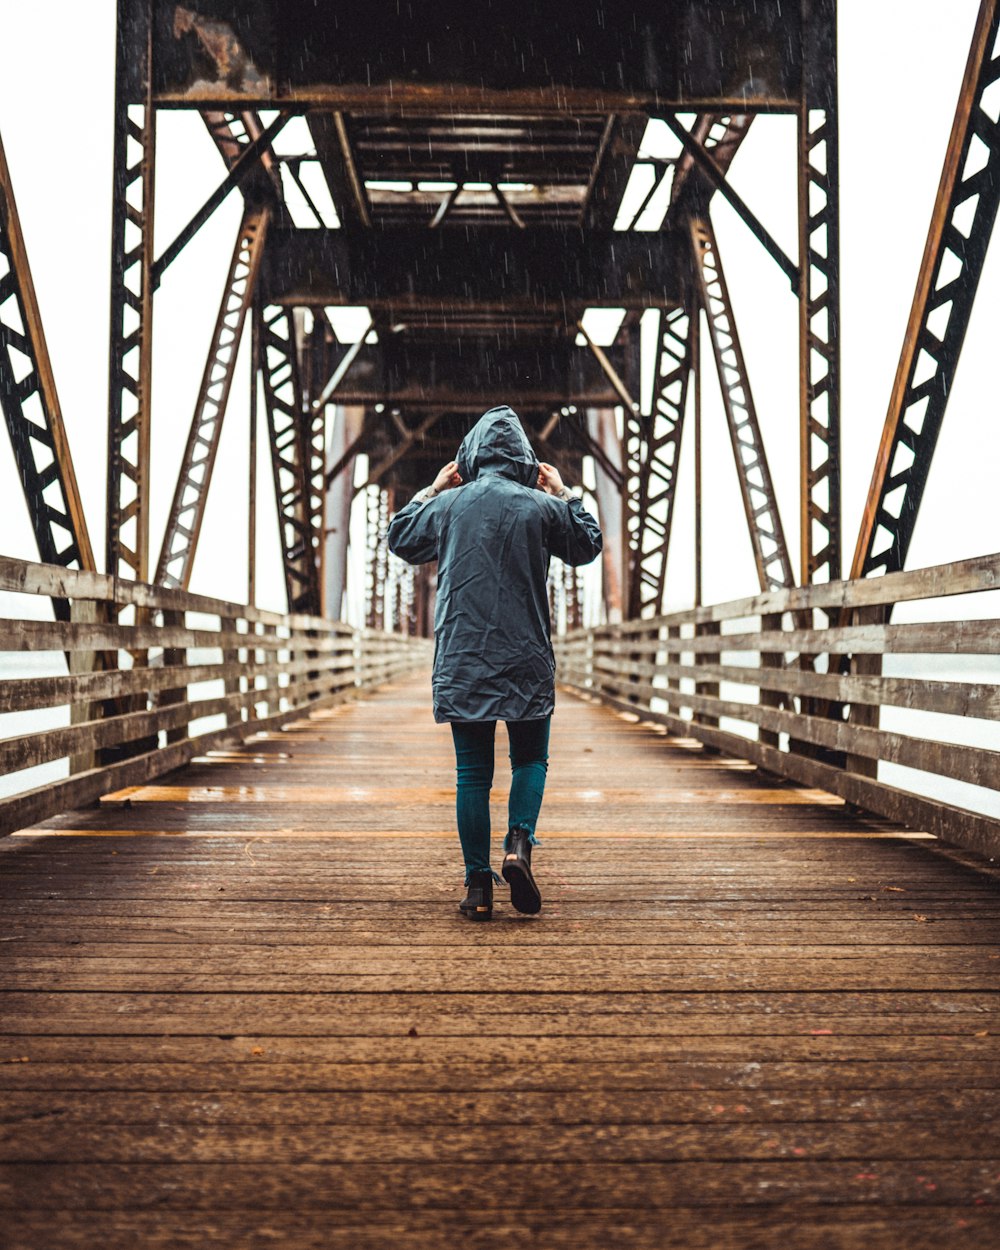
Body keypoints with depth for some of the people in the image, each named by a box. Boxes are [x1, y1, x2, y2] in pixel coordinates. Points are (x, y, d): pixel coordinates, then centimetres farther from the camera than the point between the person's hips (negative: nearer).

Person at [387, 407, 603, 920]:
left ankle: (478, 885, 4)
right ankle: (519, 845, -9)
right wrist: (564, 495, 24)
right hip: (526, 660, -1)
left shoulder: (447, 504, 1)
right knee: (530, 759, 14)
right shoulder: (542, 506, -2)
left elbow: (400, 539, 20)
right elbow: (588, 547, 15)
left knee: (472, 772, 5)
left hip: (462, 661, 1)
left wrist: (431, 490, 27)